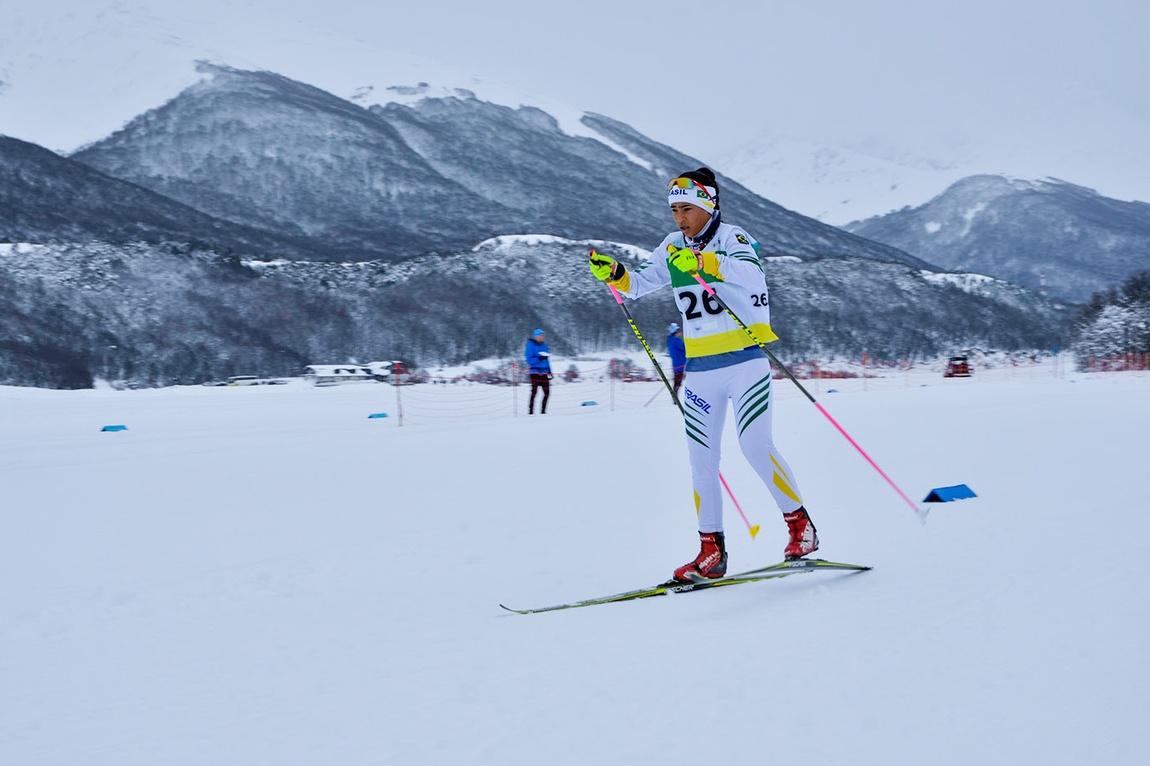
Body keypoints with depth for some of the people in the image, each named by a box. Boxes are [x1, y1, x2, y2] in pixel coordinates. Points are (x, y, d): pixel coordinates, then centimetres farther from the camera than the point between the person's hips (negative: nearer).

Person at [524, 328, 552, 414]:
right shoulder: (531, 345, -5)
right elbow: (529, 360, -10)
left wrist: (549, 371, 16)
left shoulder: (544, 345, 14)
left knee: (547, 392, 0)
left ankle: (543, 411, 10)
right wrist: (539, 359, -23)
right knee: (534, 392, -10)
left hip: (544, 372, 6)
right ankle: (530, 411, -5)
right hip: (535, 371, -6)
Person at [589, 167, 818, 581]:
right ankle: (711, 550, 10)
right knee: (701, 459, 3)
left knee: (756, 446, -13)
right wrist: (614, 273, -11)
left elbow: (750, 272, -29)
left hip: (745, 362, -6)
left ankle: (800, 526, 5)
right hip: (700, 371, 6)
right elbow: (640, 283, 9)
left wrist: (702, 262, -42)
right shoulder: (674, 248, 10)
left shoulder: (732, 237, -8)